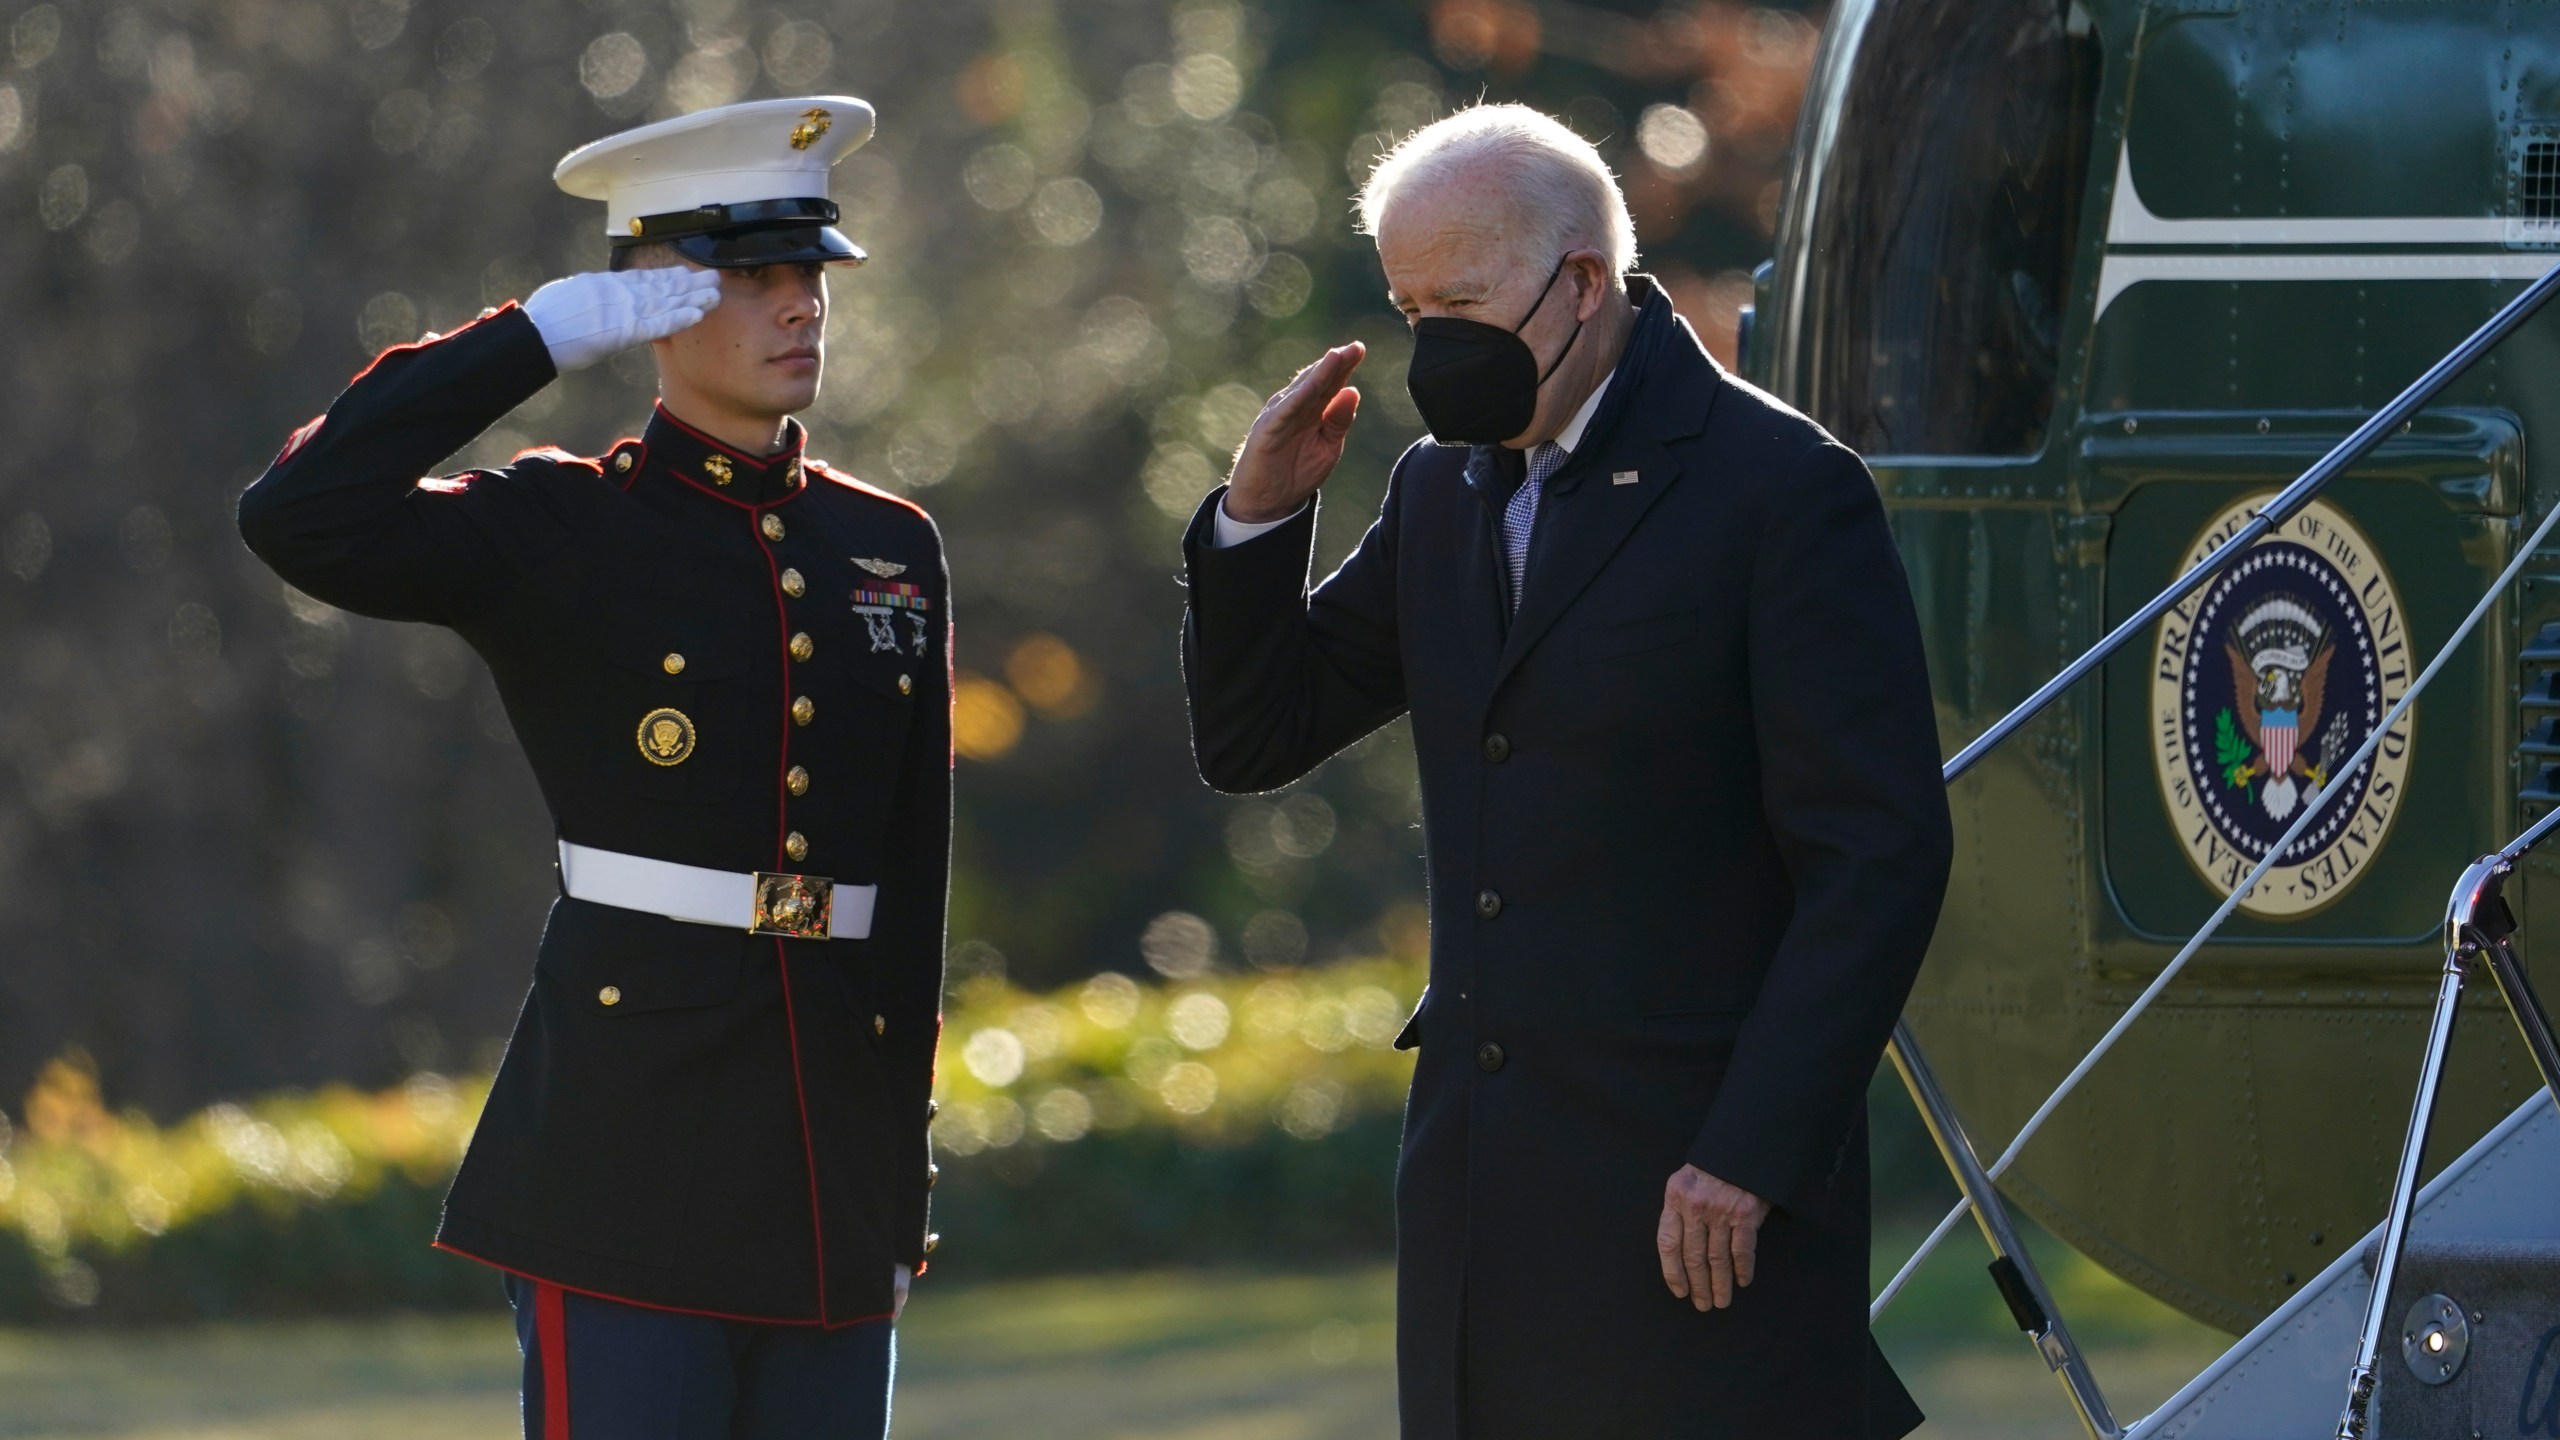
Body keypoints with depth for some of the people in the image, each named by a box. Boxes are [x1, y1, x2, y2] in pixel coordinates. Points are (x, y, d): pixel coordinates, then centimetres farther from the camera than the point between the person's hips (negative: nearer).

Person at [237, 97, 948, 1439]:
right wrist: (537, 337, -14)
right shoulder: (559, 534, -1)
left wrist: (903, 1171, 15)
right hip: (630, 1149, -5)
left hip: (831, 1163, 5)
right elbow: (298, 519, -19)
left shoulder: (893, 551, 13)